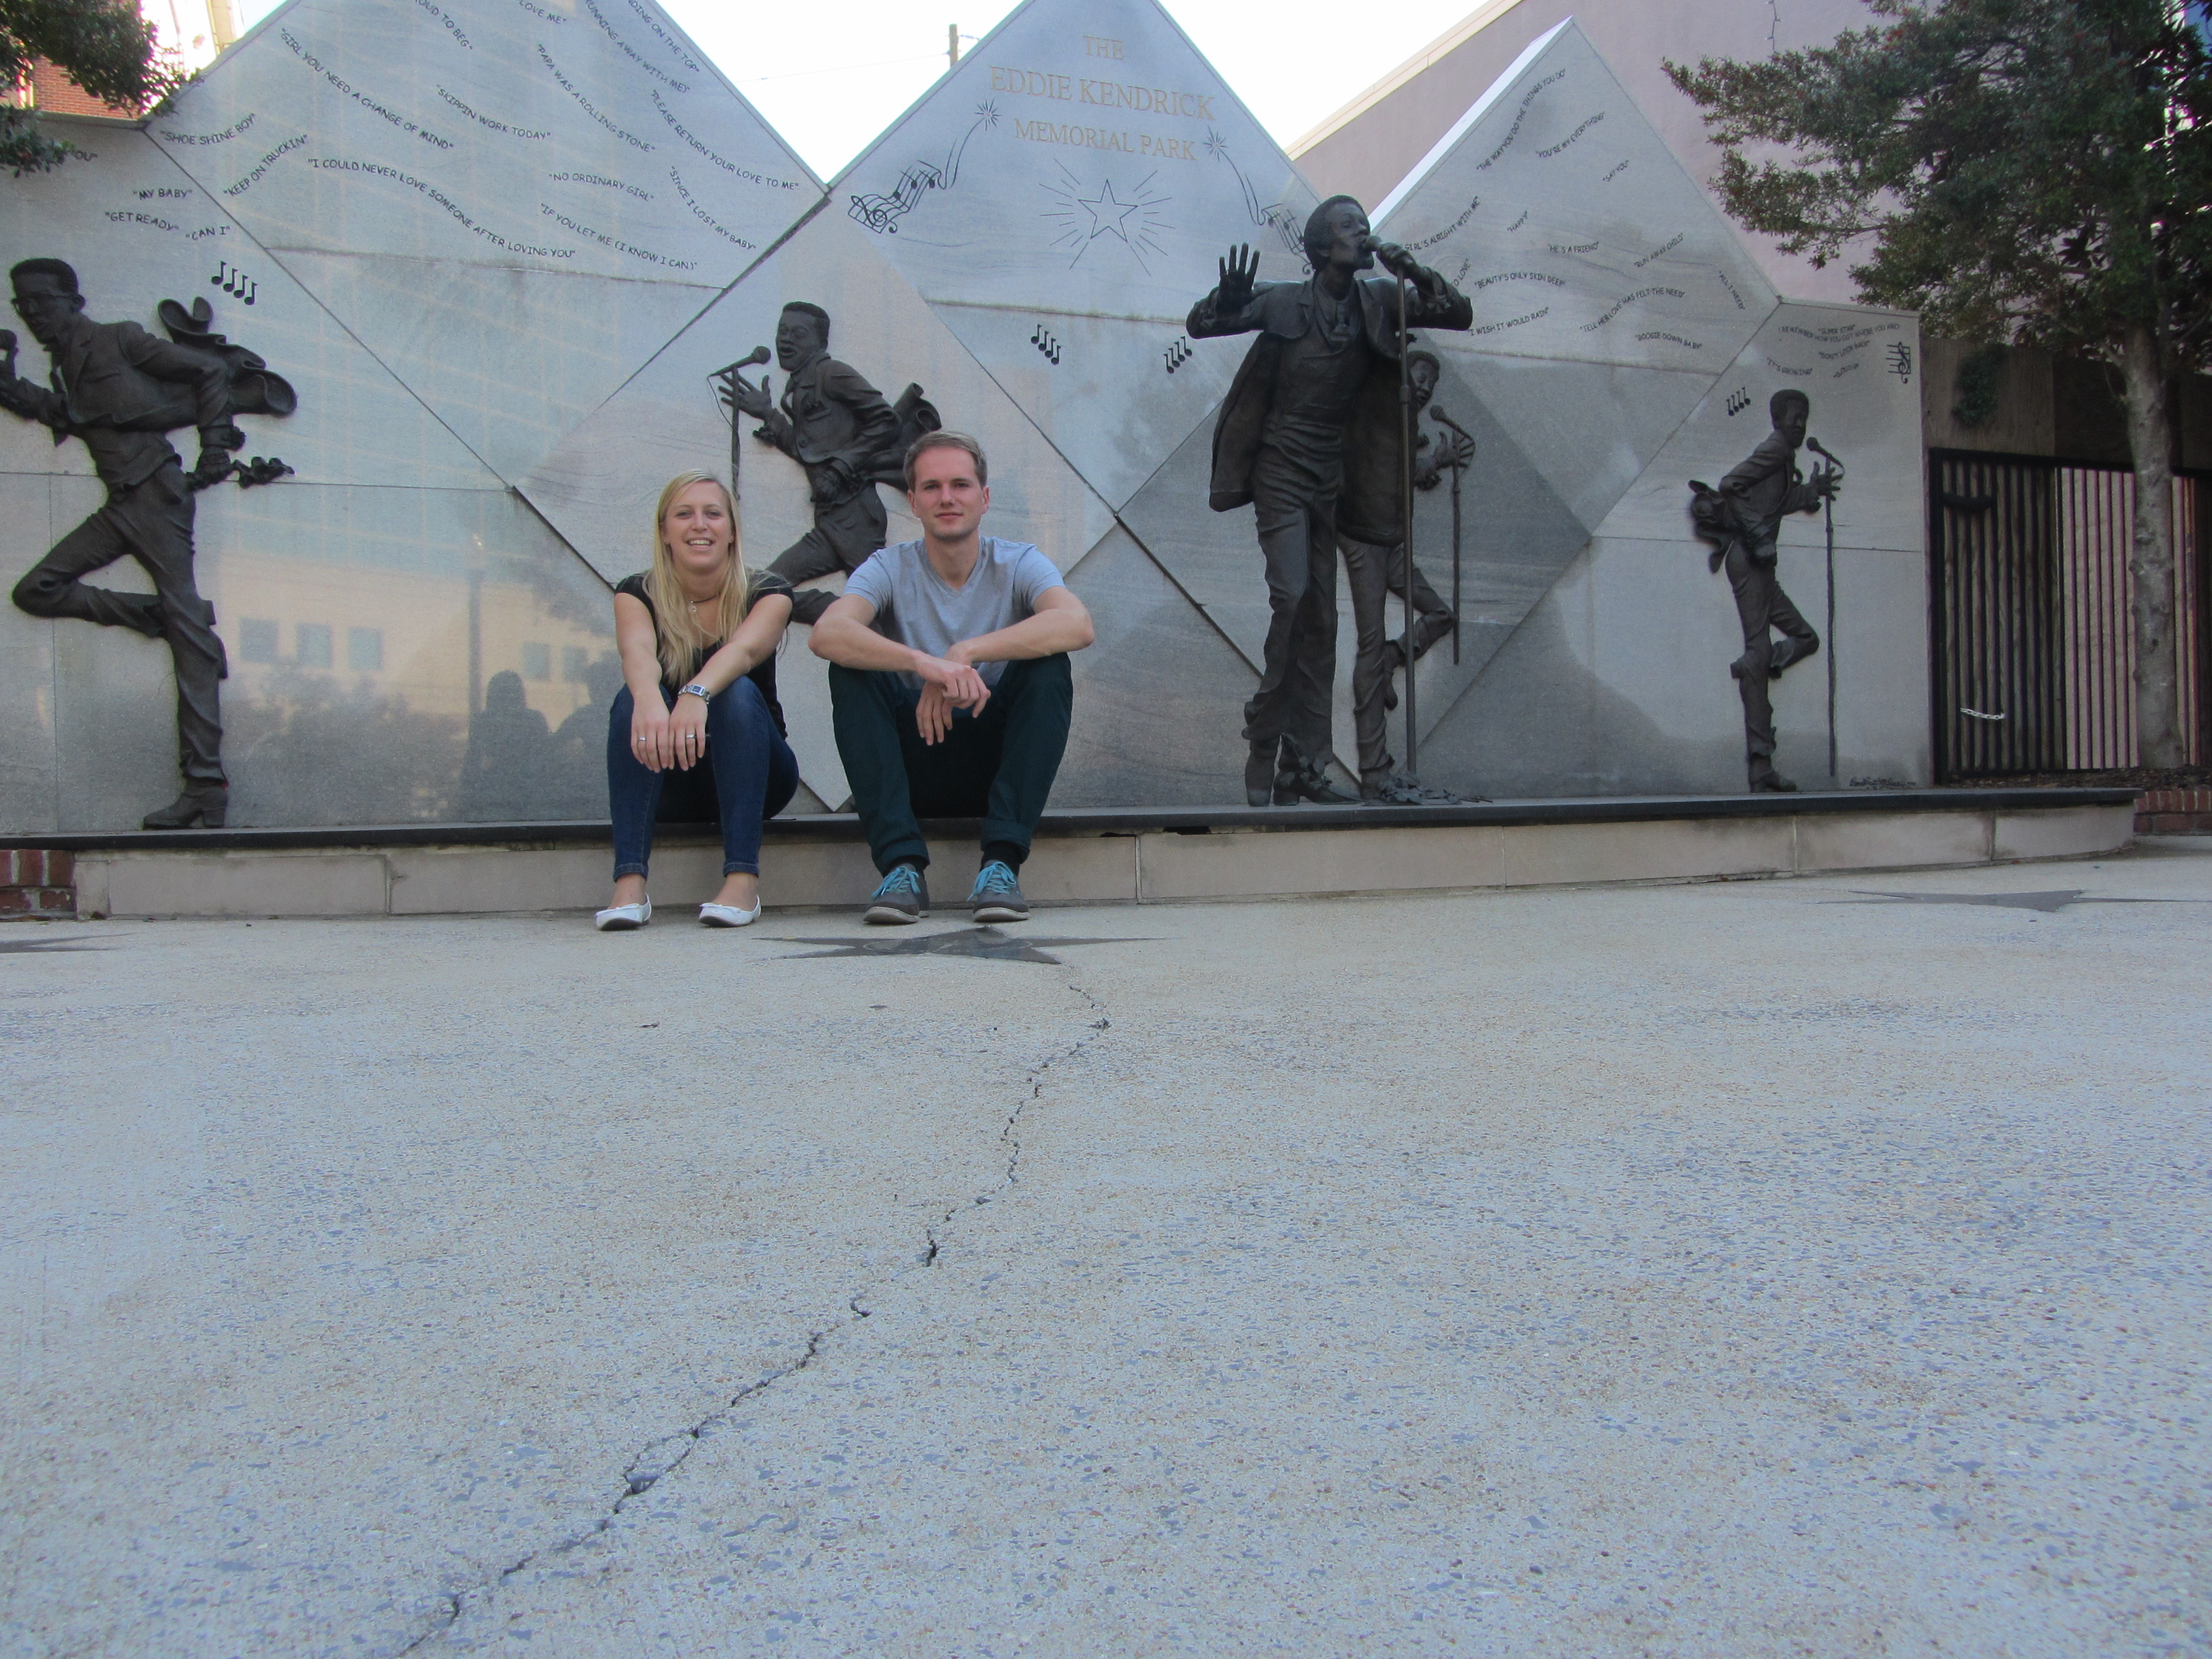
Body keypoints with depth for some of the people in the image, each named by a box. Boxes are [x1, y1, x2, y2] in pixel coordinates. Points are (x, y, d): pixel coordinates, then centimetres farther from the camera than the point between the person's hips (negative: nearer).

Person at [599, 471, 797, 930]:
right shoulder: (637, 594, -4)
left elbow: (745, 649, -31)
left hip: (754, 777, -1)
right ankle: (629, 881, -39)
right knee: (634, 699, -27)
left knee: (739, 692, -30)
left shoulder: (766, 592, -8)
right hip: (667, 786, 1)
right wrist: (649, 699, -52)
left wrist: (697, 694, -53)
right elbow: (637, 652, -28)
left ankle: (743, 879, -39)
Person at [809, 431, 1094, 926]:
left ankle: (1002, 863, -28)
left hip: (998, 757, 0)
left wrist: (965, 652, -33)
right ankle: (902, 866, -29)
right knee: (851, 669, -22)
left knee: (1049, 664, -24)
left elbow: (1078, 624, -25)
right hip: (914, 768, 0)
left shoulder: (1018, 564, -2)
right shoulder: (891, 569, -2)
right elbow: (827, 633, -25)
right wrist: (924, 663, -41)